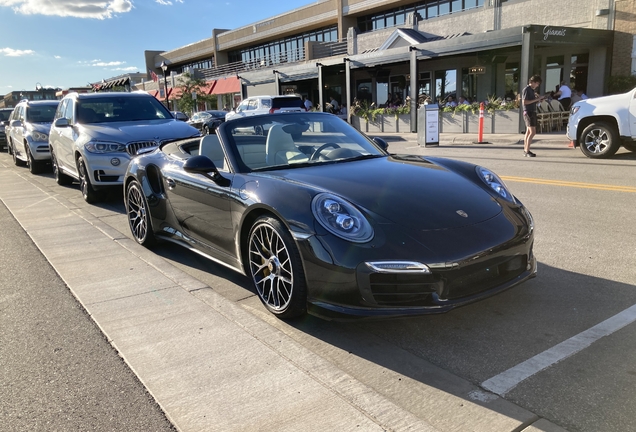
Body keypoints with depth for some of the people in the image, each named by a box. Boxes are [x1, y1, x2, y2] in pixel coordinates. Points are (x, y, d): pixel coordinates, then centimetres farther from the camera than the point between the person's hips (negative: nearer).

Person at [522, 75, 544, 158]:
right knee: (532, 132, -14)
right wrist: (536, 99, -17)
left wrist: (538, 99, 7)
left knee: (528, 132, 11)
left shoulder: (532, 90, 18)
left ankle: (525, 150, 15)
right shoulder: (526, 89, -10)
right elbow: (524, 102, -18)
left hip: (532, 112, 10)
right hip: (528, 112, -10)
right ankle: (527, 151, -14)